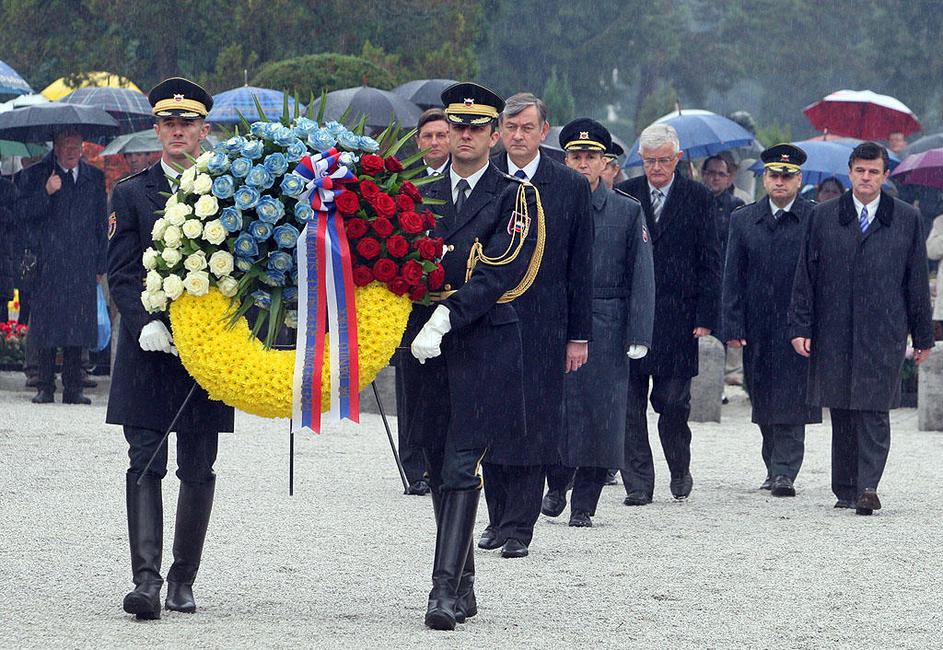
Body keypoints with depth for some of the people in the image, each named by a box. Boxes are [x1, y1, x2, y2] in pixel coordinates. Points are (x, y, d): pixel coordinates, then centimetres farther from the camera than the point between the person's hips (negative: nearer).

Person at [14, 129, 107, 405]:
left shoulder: (94, 178, 14)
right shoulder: (34, 176, 5)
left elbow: (101, 224, 16)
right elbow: (23, 212, -2)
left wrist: (100, 264, 12)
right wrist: (45, 193, -18)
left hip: (82, 265, 2)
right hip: (47, 264, -2)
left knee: (78, 328, 0)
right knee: (46, 327, -4)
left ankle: (73, 388, 4)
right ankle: (45, 387, 1)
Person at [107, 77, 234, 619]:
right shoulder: (132, 194, 7)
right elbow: (121, 274, 1)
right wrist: (145, 324, -14)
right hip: (149, 350, -1)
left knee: (199, 471, 5)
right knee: (145, 466, -9)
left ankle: (184, 581, 15)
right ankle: (147, 580, -15)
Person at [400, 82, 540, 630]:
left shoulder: (515, 198, -1)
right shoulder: (424, 197, 15)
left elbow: (500, 274, -12)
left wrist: (445, 318, -21)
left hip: (485, 348, -5)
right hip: (429, 347, 5)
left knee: (462, 468, -13)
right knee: (439, 471, 9)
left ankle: (446, 590, -18)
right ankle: (464, 585, 20)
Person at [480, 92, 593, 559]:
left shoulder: (571, 187, 2)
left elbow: (580, 267, 4)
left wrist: (579, 335, 1)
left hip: (543, 323, -1)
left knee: (534, 423, -4)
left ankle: (518, 528, 0)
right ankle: (498, 518, 19)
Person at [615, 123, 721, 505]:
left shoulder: (697, 198, 4)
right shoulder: (623, 195, 6)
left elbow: (710, 262, 2)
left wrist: (705, 318, -4)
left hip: (677, 318, -1)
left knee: (673, 403, 0)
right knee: (629, 405, -1)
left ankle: (680, 471, 23)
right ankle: (637, 483, 5)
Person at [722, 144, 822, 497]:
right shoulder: (743, 220, 9)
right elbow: (733, 278, 7)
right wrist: (733, 327, -1)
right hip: (757, 329, 3)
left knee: (791, 401, -9)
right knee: (764, 404, 9)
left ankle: (784, 473, -10)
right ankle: (774, 468, 22)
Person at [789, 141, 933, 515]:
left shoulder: (906, 219, 7)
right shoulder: (824, 217, 9)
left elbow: (917, 281, 9)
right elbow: (806, 275, 8)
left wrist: (923, 336, 9)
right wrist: (800, 327, 2)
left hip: (883, 334, -2)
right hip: (834, 333, 2)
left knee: (874, 412, -11)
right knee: (841, 415, 6)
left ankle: (867, 488, -14)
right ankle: (845, 490, 14)